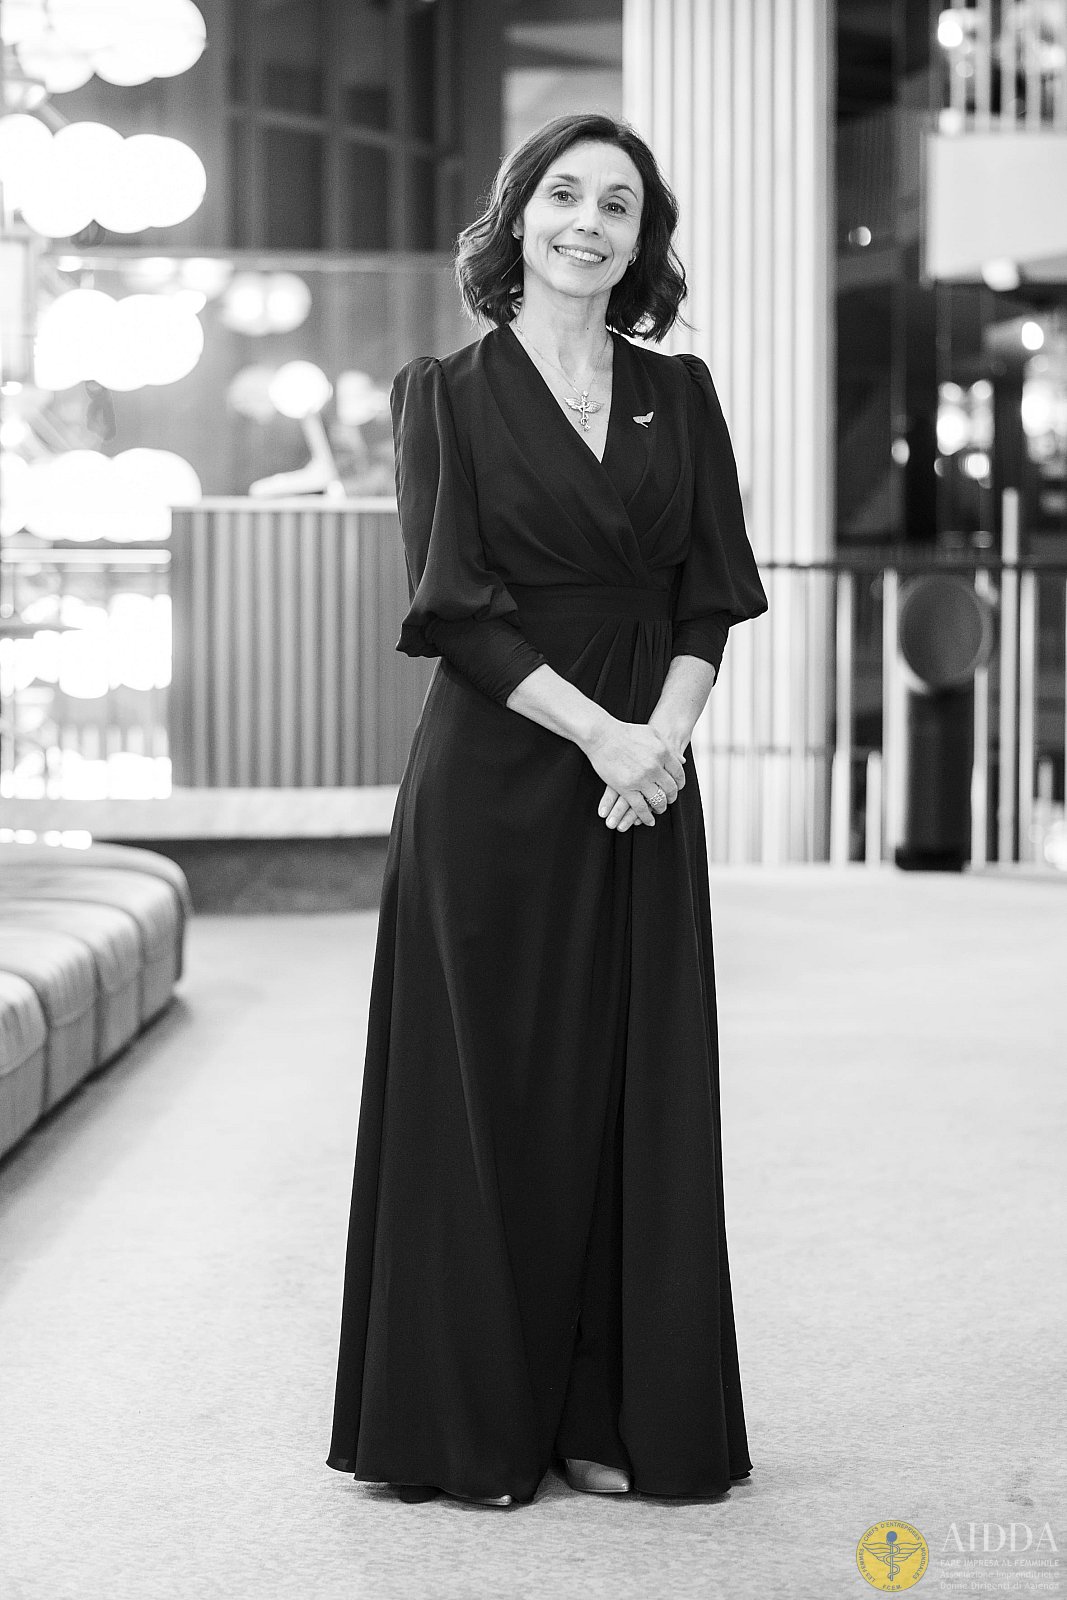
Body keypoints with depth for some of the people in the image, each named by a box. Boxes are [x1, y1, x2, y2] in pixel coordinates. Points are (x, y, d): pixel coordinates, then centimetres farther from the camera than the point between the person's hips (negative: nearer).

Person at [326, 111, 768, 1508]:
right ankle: (474, 1426, 10)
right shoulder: (449, 395, 1)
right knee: (489, 1090, 0)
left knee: (636, 1093, 4)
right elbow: (458, 604, -8)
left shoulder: (678, 395, 11)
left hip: (648, 783, 4)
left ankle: (615, 1416, 13)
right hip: (497, 779, -3)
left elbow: (714, 590, 5)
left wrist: (664, 736, -12)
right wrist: (598, 734, -16)